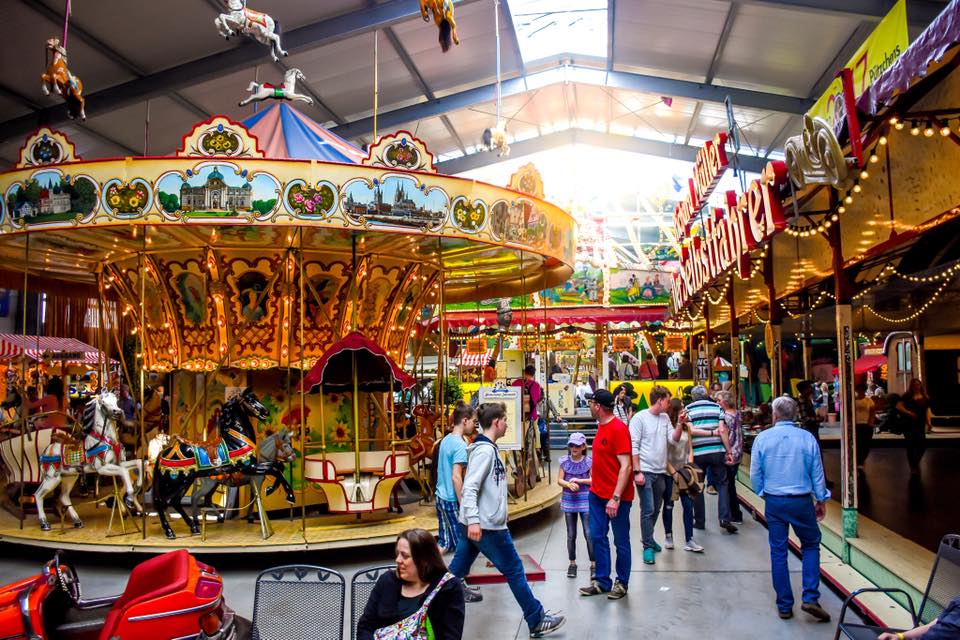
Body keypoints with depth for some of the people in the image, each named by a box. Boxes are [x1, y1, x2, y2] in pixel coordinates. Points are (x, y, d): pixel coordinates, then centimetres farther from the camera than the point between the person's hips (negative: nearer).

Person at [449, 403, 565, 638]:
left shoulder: (488, 448, 12)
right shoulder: (485, 450, -17)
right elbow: (469, 487, -24)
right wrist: (473, 520, -31)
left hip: (477, 524, 9)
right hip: (486, 526, -9)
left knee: (456, 572, 13)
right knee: (515, 571, 4)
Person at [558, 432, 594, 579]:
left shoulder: (589, 461, -4)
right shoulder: (565, 461, 2)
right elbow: (559, 480, 0)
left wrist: (579, 481, -17)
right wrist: (569, 484, -19)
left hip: (585, 500, -2)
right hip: (569, 500, 3)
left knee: (589, 533, -4)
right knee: (571, 535, 10)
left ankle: (593, 564, 6)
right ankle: (572, 563, 22)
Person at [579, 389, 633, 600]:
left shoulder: (619, 428, -19)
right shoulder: (601, 426, 7)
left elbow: (625, 466, -21)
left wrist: (615, 498, -23)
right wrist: (594, 484, 14)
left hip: (617, 497, -8)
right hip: (597, 494, 8)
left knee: (621, 541, 8)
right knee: (597, 537, 11)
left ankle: (622, 583, 22)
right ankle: (602, 581, 23)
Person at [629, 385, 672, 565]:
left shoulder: (665, 418, 10)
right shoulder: (640, 418, -9)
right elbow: (633, 447, -12)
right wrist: (637, 472, -15)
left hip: (660, 471, 7)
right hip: (645, 471, -6)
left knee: (656, 509, 16)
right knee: (648, 510, -4)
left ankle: (648, 538, 32)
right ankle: (648, 546, 6)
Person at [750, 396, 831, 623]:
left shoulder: (763, 438, -5)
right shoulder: (807, 438, -7)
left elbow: (755, 474, 0)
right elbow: (817, 473, 0)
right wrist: (822, 500, 13)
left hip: (774, 502, 1)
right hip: (802, 501, 0)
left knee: (778, 552, 9)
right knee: (811, 545, 17)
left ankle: (784, 606, 15)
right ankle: (810, 598, 6)